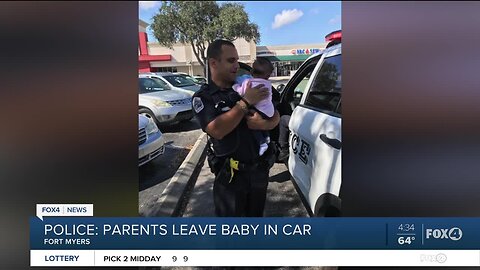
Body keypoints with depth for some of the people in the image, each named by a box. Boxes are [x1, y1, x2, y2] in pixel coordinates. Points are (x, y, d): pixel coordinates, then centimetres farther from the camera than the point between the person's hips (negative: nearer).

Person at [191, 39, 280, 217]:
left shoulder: (247, 87, 4)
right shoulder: (203, 97, -7)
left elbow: (276, 116, 5)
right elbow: (217, 130, -23)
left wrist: (264, 123, -18)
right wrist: (245, 102, -22)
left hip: (260, 168, 4)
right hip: (230, 174, -4)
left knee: (256, 213, 22)